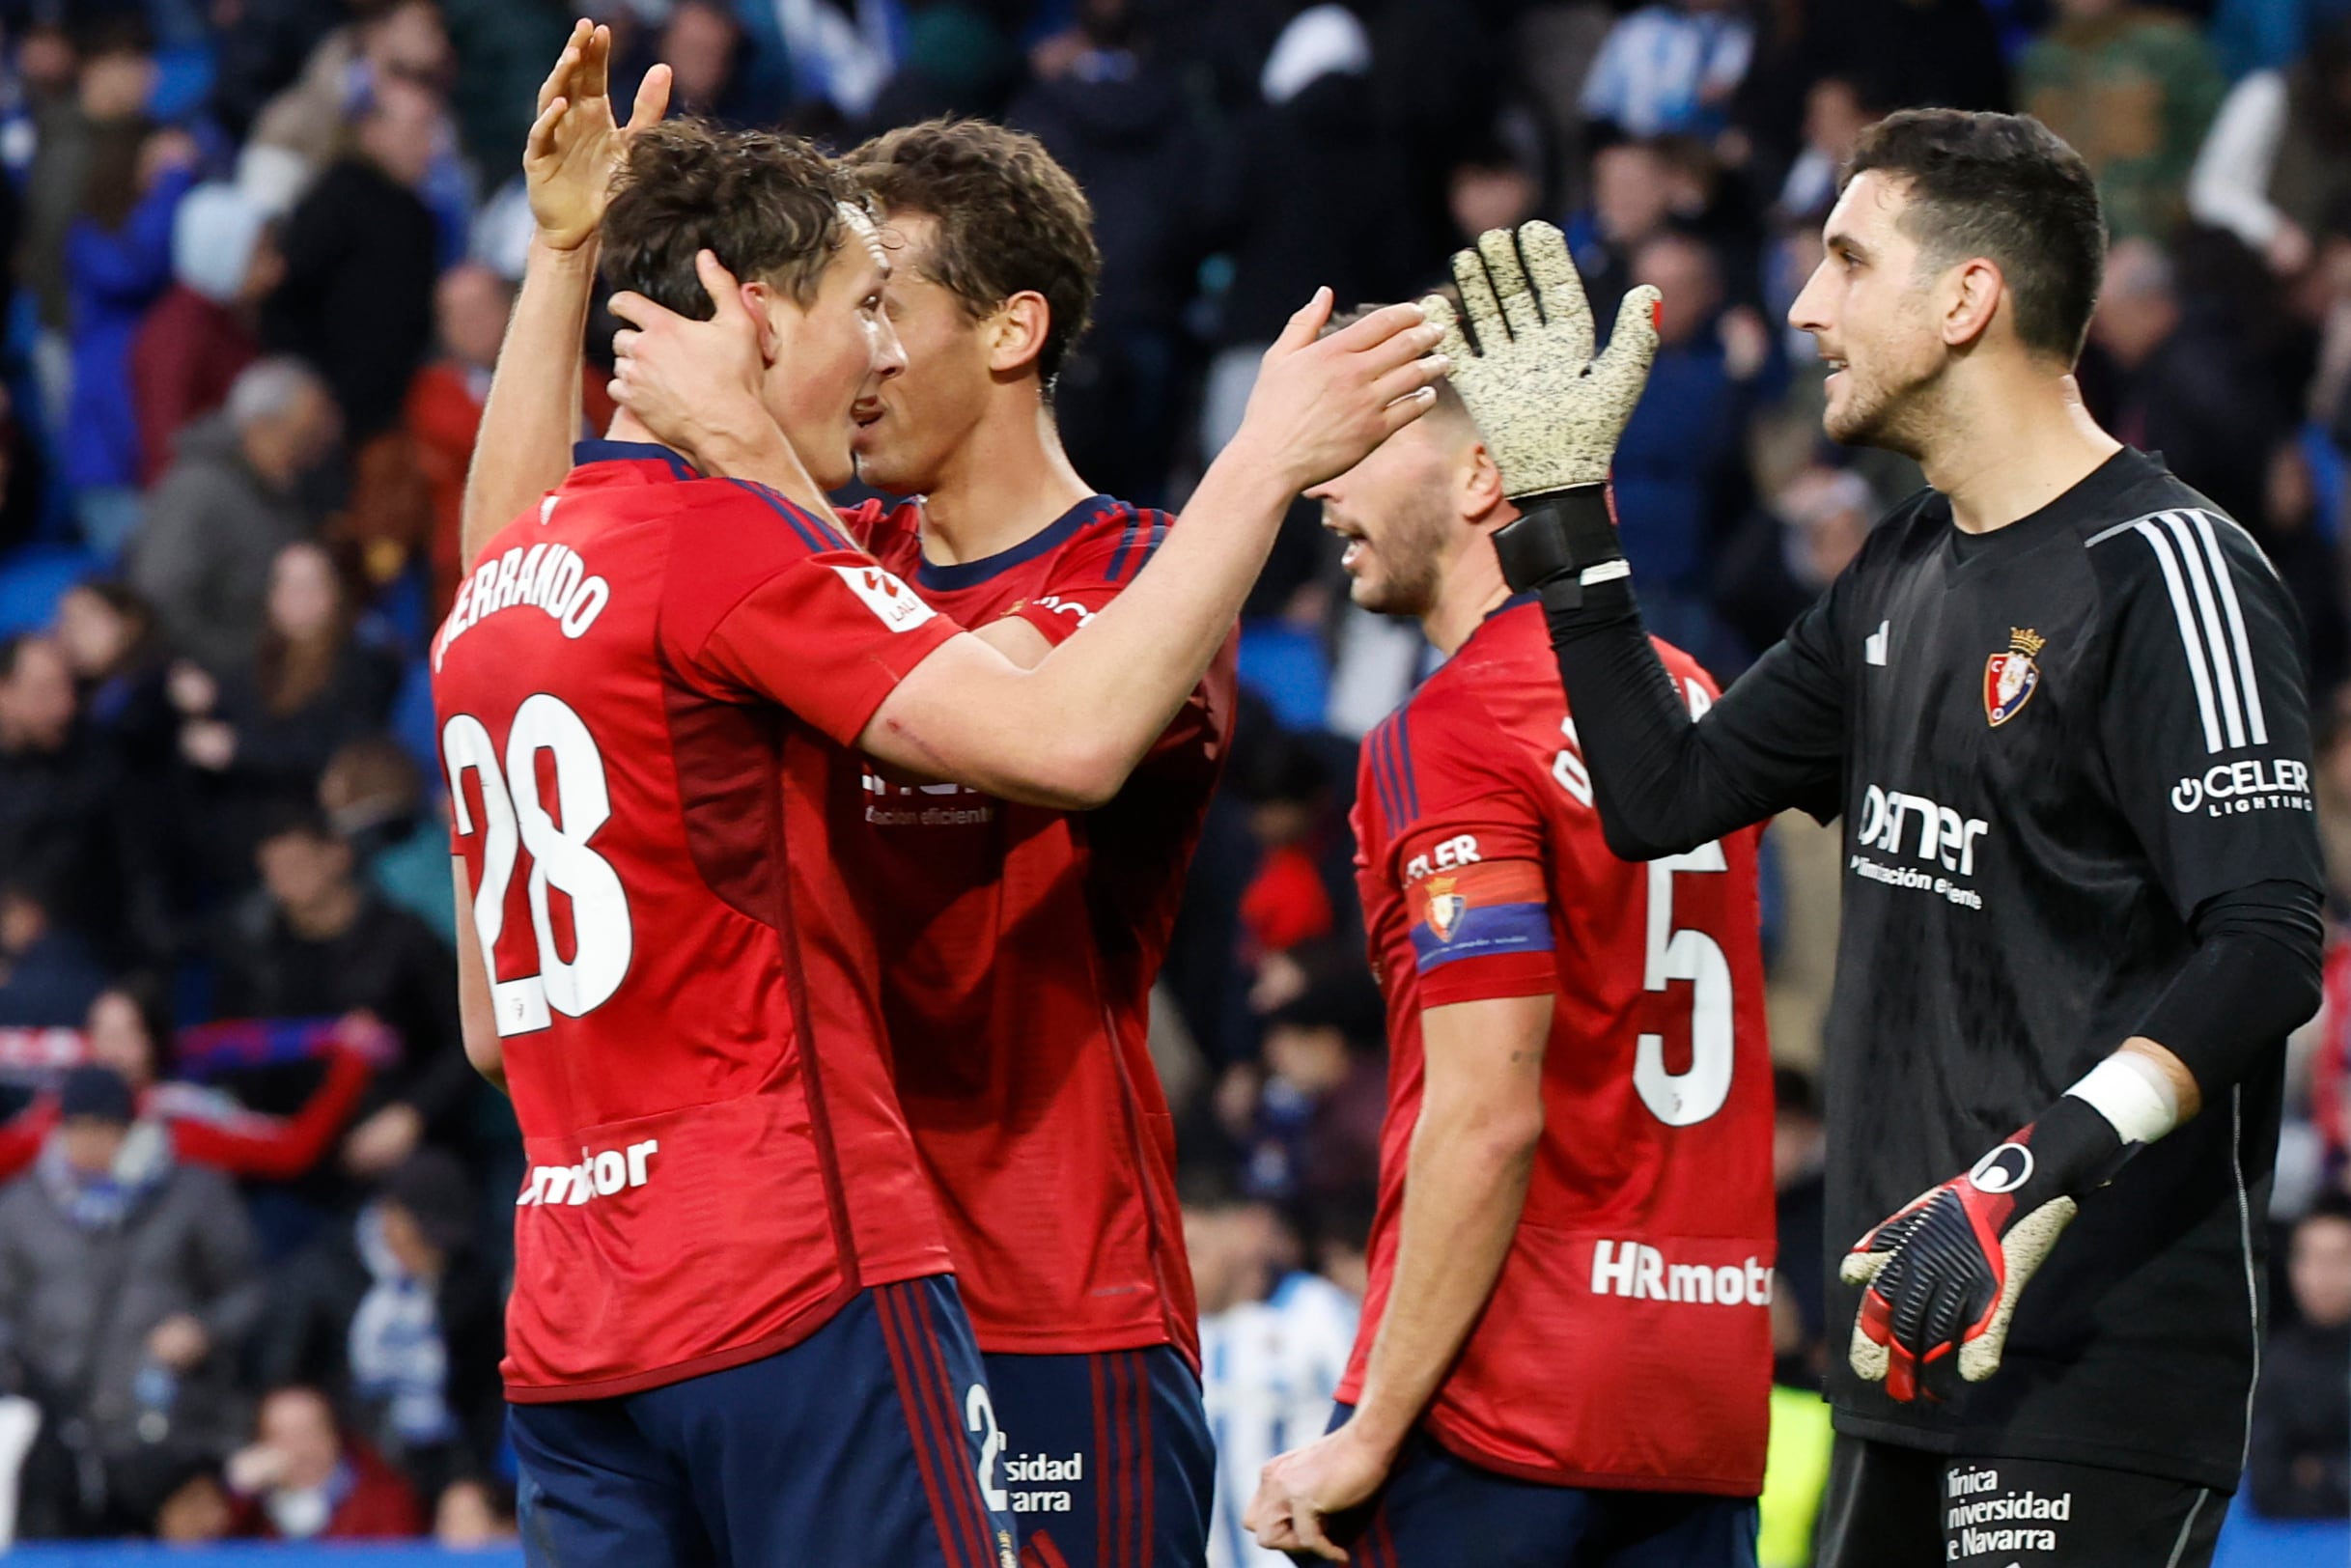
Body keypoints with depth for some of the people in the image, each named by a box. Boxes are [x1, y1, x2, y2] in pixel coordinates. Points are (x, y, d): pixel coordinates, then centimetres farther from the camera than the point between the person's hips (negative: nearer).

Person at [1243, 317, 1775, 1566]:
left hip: (1503, 1414, -8)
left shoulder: (1454, 735, -10)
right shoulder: (1686, 698, 14)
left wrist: (1367, 1439, -13)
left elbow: (1487, 1120, -16)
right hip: (1710, 1409, 8)